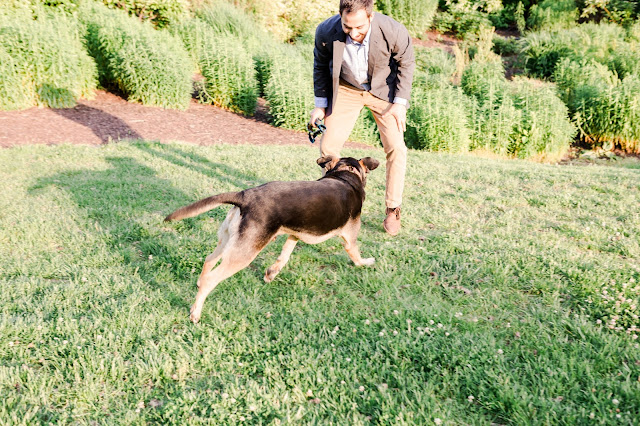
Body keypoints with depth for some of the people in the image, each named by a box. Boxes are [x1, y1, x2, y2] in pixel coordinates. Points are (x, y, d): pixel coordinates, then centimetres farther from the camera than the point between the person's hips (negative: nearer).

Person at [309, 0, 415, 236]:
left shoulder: (394, 31, -31)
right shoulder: (326, 32, -26)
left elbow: (406, 63, -9)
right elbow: (321, 66, -4)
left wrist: (400, 102, -12)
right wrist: (320, 104, 0)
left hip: (383, 90, -1)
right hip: (346, 90, 1)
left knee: (396, 147, -9)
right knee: (328, 146, -3)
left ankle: (392, 210, 7)